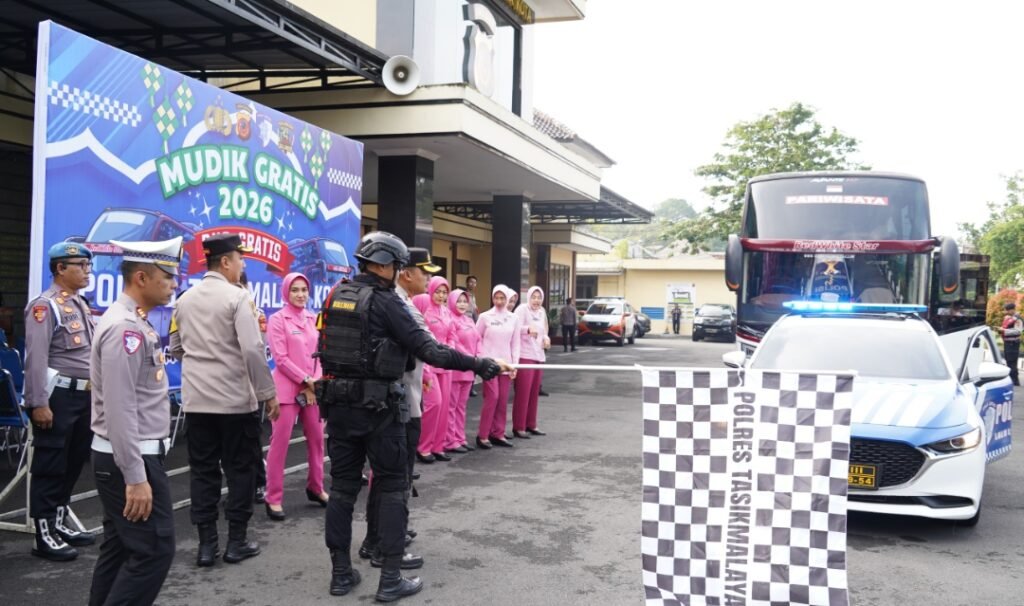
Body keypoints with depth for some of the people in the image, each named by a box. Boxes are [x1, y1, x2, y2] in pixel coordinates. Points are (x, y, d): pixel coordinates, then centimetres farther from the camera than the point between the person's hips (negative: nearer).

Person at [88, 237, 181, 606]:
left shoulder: (134, 323, 12)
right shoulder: (124, 328, -20)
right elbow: (120, 409, -24)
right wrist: (136, 477, -23)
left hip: (132, 456, 10)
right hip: (129, 460, -10)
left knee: (120, 549, 14)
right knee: (154, 550, -6)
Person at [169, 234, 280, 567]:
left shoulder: (184, 300, 8)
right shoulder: (238, 297, -11)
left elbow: (175, 349, 16)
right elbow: (253, 349, -18)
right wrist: (268, 393, -11)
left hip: (196, 399, 5)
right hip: (236, 399, -5)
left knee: (202, 471, 8)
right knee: (239, 469, 6)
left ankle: (206, 543, 11)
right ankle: (236, 541, 10)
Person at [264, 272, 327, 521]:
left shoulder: (314, 319, 10)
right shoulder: (277, 319, -5)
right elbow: (280, 359, -10)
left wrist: (316, 382, -3)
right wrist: (305, 380, -12)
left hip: (314, 388, 5)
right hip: (288, 388, -5)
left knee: (317, 439, 12)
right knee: (280, 443, -3)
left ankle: (315, 487, 29)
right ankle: (273, 498, 4)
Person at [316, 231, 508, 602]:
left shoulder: (335, 295, 7)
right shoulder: (385, 301, -13)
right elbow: (427, 349, -18)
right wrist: (480, 365, -15)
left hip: (339, 403, 7)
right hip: (378, 407, -6)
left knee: (342, 486, 12)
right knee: (392, 488, 4)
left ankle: (341, 573, 19)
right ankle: (390, 579, 6)